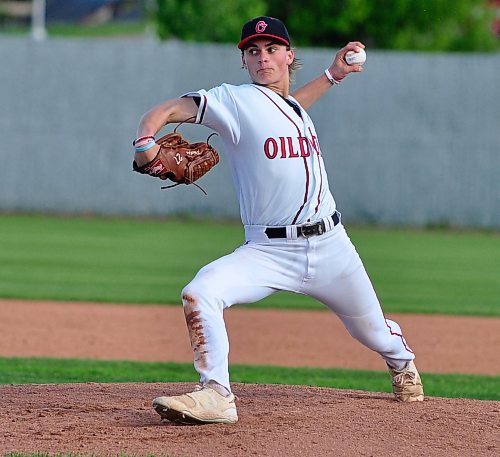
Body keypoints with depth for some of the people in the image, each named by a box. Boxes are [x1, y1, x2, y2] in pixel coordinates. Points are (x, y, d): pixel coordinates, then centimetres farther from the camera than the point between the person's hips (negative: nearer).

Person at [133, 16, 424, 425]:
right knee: (200, 293, -32)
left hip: (331, 246, 5)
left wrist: (332, 75, 31)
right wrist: (146, 142, -38)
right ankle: (215, 395, -28)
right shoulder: (236, 101, -8)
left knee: (374, 333, 18)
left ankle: (401, 361, 54)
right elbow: (166, 111, -17)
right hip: (268, 250, -5)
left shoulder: (294, 105, 12)